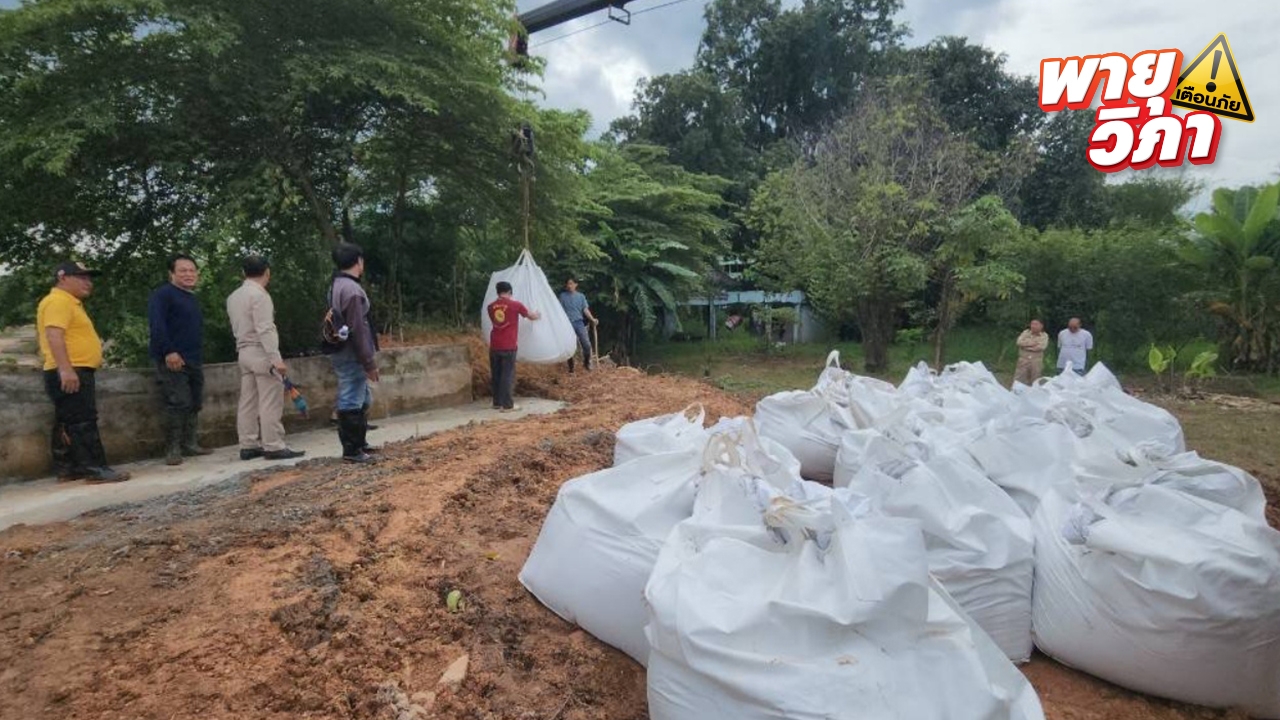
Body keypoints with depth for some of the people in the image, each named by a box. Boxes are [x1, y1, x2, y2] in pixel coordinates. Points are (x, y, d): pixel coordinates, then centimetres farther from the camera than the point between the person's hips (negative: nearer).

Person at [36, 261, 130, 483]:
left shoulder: (70, 303, 21)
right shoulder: (58, 301, -11)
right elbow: (54, 335, -23)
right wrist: (65, 368, -31)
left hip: (76, 372, 11)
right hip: (69, 373, -11)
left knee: (68, 423, 13)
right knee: (82, 422, -12)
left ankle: (66, 468, 19)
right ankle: (95, 468, -12)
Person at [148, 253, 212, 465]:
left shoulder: (193, 299, 20)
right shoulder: (163, 294, -6)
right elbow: (156, 324, -18)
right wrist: (169, 351, -24)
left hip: (194, 361, 9)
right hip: (173, 361, -9)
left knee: (195, 404, 10)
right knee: (178, 404, -12)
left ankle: (190, 444, 18)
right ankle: (172, 450, -6)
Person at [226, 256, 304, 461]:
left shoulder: (233, 297, 15)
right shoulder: (259, 295, -12)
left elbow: (236, 328, 17)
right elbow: (265, 329, -20)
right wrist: (276, 358, -22)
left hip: (244, 352, 9)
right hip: (260, 352, -9)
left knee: (248, 402, 9)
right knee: (270, 403, -6)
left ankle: (248, 446, 12)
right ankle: (273, 447, -6)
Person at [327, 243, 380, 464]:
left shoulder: (337, 286, 14)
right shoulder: (351, 289, -18)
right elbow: (357, 330, -22)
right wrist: (369, 362, -18)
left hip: (344, 353, 10)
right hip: (351, 356, -10)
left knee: (362, 400, 19)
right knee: (352, 402, -4)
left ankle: (359, 443, 28)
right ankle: (352, 450, 3)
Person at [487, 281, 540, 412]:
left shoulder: (491, 306, 6)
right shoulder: (515, 305, -5)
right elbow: (532, 316, 6)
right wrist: (537, 314, 30)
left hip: (494, 345, 4)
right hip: (508, 346, -4)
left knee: (496, 374, 13)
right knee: (508, 375, 0)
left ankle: (497, 402, 20)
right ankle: (507, 404, 1)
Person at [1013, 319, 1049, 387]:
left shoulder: (1044, 335, 1)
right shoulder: (1026, 332, 5)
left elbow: (1042, 346, -14)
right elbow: (1020, 342, -10)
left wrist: (1026, 344, -11)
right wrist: (1033, 343, -13)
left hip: (1036, 361, 0)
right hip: (1023, 360, 0)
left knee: (1035, 382, 9)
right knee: (1018, 381, -1)